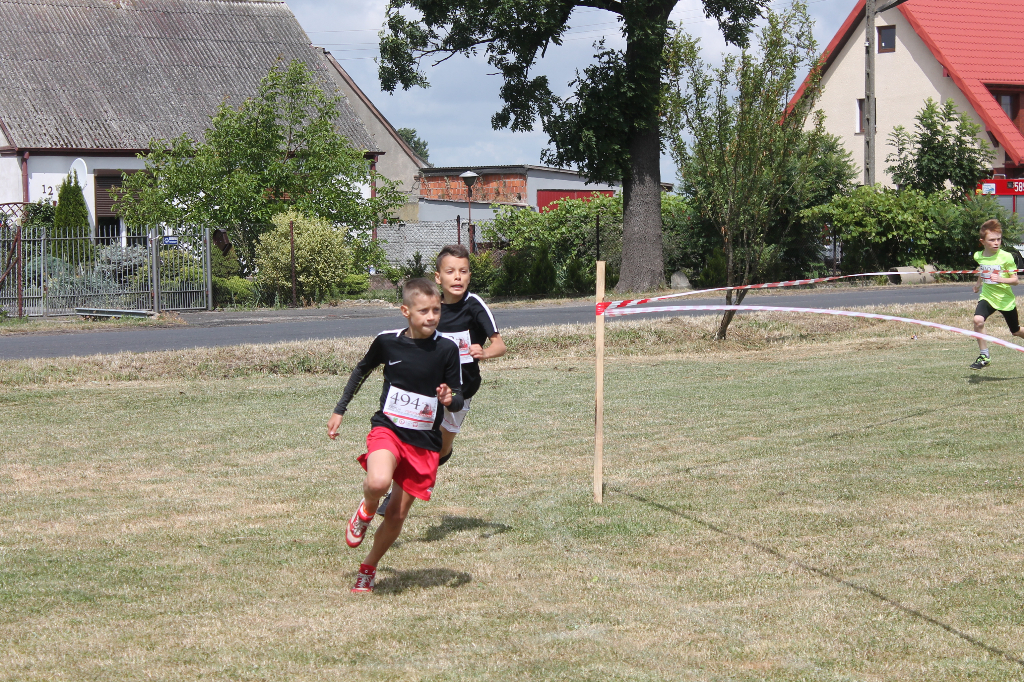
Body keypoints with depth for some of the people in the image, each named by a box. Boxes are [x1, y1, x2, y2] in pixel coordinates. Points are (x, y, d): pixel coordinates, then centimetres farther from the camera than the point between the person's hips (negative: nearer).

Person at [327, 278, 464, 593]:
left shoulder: (446, 349, -8)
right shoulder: (387, 341, -5)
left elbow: (458, 399, -1)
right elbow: (362, 370, 15)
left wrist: (450, 399, -25)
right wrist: (339, 411, 17)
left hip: (424, 441, 1)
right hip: (387, 428, -1)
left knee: (397, 514, 4)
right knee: (379, 482, -32)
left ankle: (368, 568, 29)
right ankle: (365, 511, 4)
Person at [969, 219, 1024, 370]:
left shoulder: (1006, 257, -17)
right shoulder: (978, 256, -4)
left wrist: (1002, 279, -32)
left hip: (1006, 299, -2)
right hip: (987, 296, 2)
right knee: (978, 320, -25)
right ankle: (984, 356, -13)